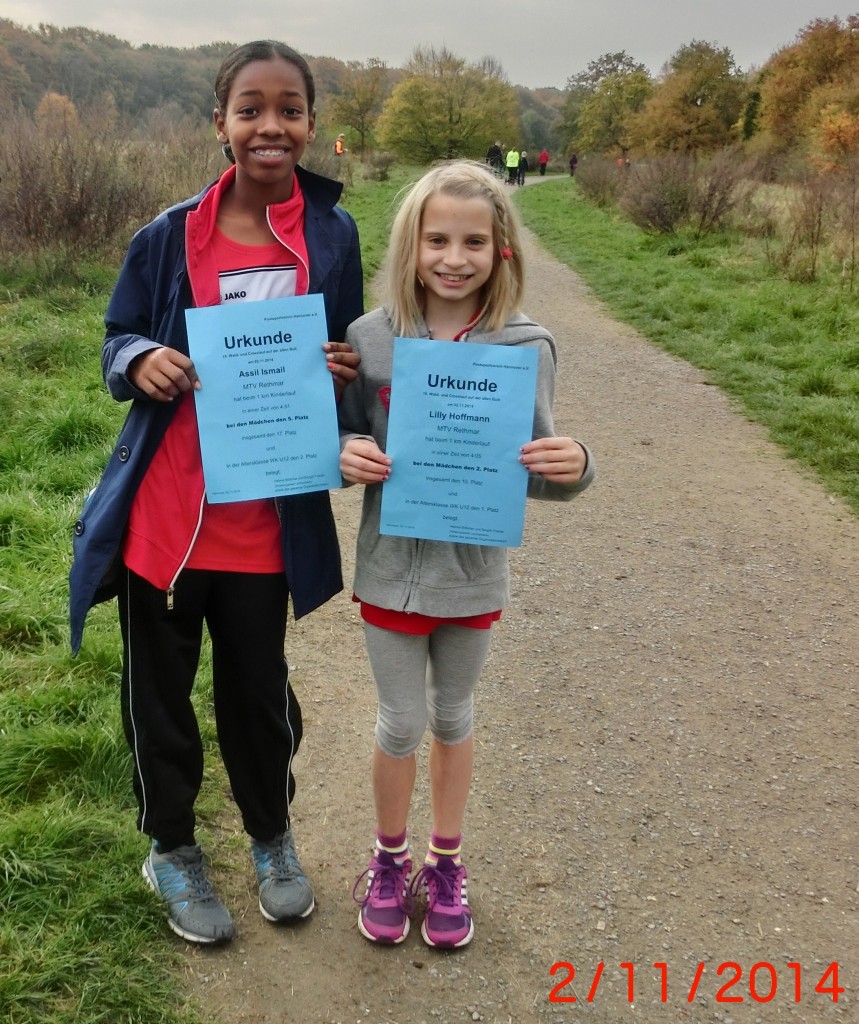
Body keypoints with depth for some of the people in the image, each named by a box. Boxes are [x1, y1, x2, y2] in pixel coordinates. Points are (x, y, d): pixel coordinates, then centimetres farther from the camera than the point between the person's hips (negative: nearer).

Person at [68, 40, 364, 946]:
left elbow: (345, 359, 9)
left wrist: (340, 373, -14)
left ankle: (272, 837, 41)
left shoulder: (331, 236, -2)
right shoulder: (169, 236, -4)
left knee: (258, 687, 14)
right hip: (160, 512, 1)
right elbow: (118, 341, 6)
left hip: (267, 521, 0)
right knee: (159, 690, 13)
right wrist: (140, 361, -17)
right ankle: (170, 849, 38)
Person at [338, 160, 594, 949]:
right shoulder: (370, 338, -9)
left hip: (474, 572, 1)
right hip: (391, 568, 0)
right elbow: (346, 438, 1)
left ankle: (446, 864, 41)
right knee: (401, 724, 12)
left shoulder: (525, 346, -9)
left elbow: (535, 470, -4)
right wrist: (348, 455, -21)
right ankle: (391, 860, 39)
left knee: (453, 719, 19)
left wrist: (572, 468, -26)